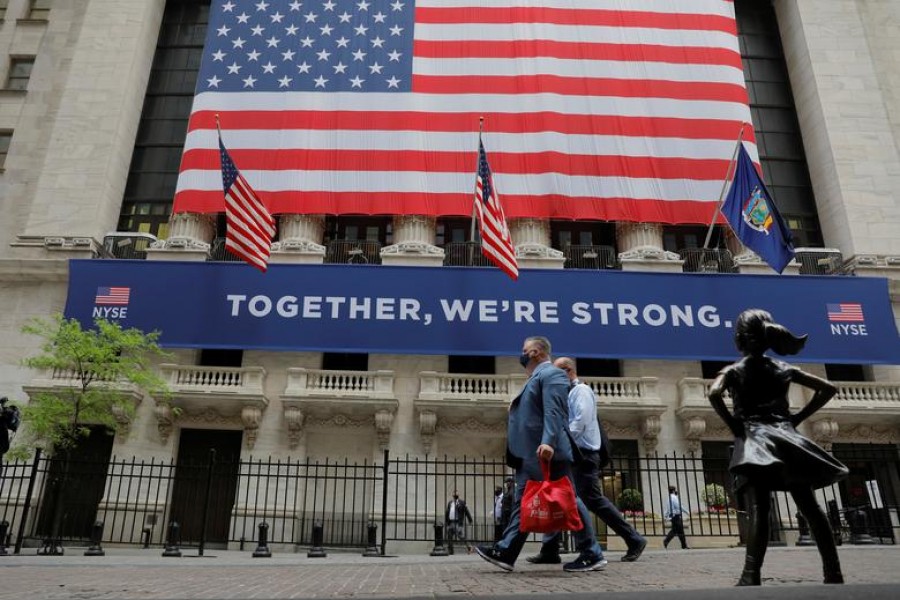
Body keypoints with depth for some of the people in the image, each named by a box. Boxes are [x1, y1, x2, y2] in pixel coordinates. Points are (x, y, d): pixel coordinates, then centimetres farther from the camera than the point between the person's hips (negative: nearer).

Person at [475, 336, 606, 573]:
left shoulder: (551, 374, -8)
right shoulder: (536, 378, 23)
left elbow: (553, 411, -21)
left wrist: (548, 442, -33)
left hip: (547, 452, -10)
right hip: (531, 455, 10)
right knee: (522, 503, 7)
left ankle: (592, 555, 5)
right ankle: (506, 552, 9)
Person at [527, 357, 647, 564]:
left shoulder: (581, 391, -8)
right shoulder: (569, 394, 20)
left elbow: (580, 422, -19)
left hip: (582, 454, -9)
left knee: (593, 500, -8)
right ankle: (550, 551, 6)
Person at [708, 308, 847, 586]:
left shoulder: (734, 371, 2)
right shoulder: (784, 369, 15)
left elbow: (713, 394, -18)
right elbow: (828, 388, 15)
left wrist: (732, 424, -6)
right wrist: (799, 417, 14)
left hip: (754, 441, -4)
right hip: (786, 437, 4)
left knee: (758, 512, -15)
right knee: (810, 507, 8)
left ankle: (751, 578, -24)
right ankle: (834, 574, 11)